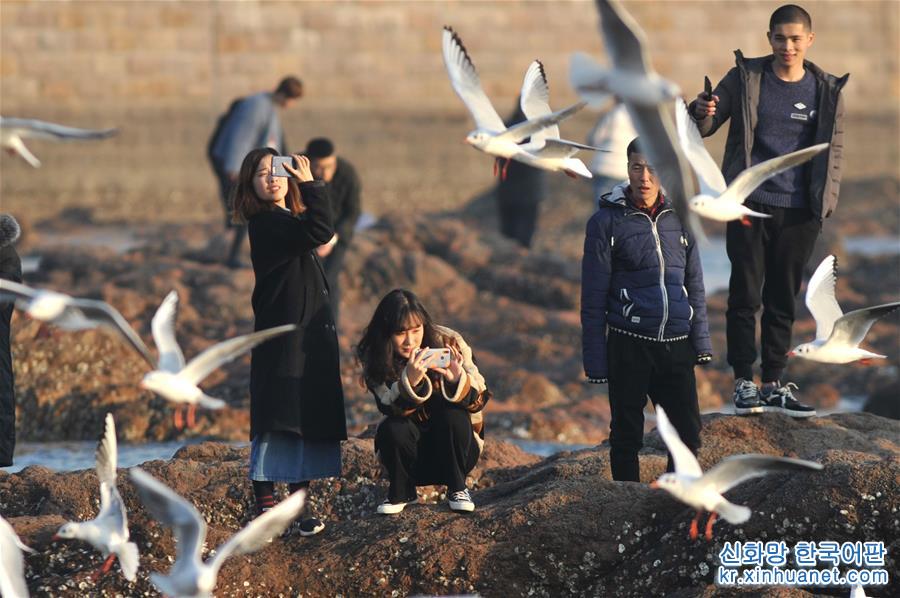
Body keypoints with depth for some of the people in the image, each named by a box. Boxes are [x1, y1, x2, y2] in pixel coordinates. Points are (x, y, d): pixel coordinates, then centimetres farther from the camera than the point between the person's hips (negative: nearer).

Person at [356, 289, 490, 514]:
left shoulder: (449, 342, -14)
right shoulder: (374, 358, -13)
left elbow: (478, 399, -18)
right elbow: (391, 408, -26)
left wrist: (457, 380, -40)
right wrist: (409, 381, -47)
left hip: (453, 447, 0)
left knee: (453, 416, -29)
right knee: (394, 428, -29)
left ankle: (457, 488, -8)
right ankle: (401, 491, -2)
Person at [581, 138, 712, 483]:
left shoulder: (678, 218, 8)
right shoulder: (607, 221, -4)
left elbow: (695, 285, 16)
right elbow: (593, 298, -3)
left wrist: (701, 341, 8)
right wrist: (595, 361, -6)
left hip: (677, 346, 3)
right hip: (628, 345, -3)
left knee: (688, 433, 3)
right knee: (627, 437, 5)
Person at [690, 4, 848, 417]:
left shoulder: (826, 90, 4)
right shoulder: (746, 78, 0)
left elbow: (833, 149, 11)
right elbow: (705, 128, 3)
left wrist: (826, 202, 2)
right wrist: (702, 115, -20)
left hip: (798, 212, 2)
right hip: (750, 204, -2)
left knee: (782, 300, 7)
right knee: (745, 294, -2)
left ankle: (774, 384, 13)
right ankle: (744, 383, 3)